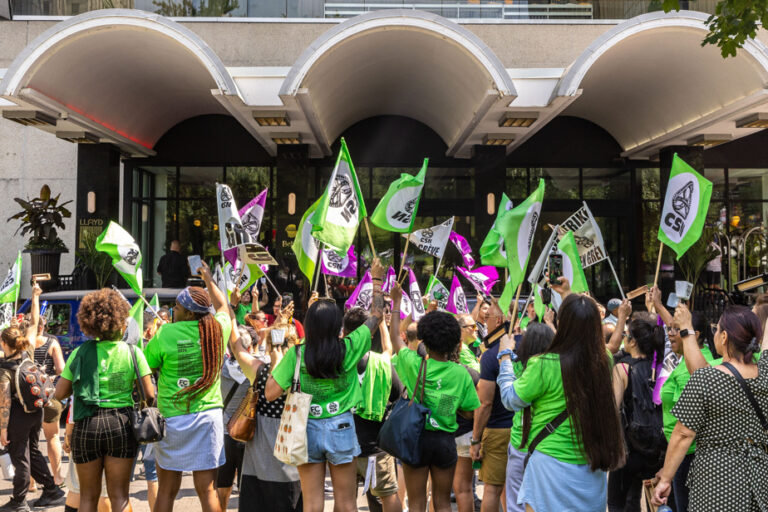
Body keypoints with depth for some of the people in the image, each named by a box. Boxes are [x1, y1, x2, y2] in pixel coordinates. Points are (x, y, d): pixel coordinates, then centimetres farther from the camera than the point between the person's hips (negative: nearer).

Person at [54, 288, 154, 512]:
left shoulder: (81, 353, -1)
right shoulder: (132, 352, -3)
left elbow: (59, 393, 3)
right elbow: (149, 395, -4)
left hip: (86, 426, 1)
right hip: (121, 425, -1)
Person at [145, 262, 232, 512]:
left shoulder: (165, 334, -11)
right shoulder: (218, 329, -2)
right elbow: (223, 306, 21)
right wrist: (209, 280, 34)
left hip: (172, 417, -2)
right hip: (209, 415, 2)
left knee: (166, 491, 13)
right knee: (207, 490, 8)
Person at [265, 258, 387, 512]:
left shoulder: (296, 353, -12)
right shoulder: (348, 348, -11)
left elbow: (271, 393, -9)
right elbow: (377, 315, 3)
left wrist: (276, 366, 5)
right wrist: (377, 279, 15)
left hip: (307, 429, 1)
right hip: (340, 427, -1)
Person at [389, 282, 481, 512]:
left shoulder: (414, 363, -9)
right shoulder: (461, 373, -7)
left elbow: (395, 337, 7)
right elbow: (469, 413, -3)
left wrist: (396, 301, 16)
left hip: (416, 438, -1)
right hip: (445, 440, 1)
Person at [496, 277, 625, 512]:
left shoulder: (544, 365, -21)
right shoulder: (603, 361, -5)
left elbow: (511, 399, -4)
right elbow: (585, 333, 18)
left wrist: (505, 355, 8)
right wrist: (569, 296, 31)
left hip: (552, 464, -5)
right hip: (593, 467, 5)